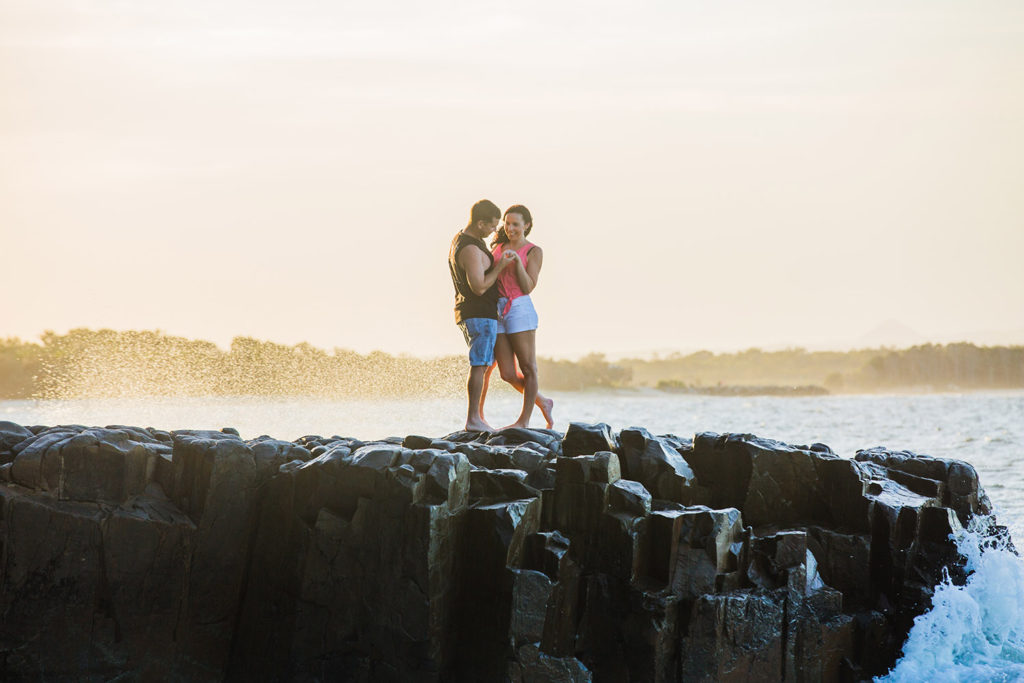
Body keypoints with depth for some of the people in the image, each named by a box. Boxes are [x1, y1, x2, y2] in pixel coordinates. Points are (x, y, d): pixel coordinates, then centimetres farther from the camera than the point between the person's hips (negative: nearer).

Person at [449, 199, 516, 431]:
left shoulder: (460, 240, 12)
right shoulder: (471, 250, -21)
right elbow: (479, 287, -25)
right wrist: (500, 266, -15)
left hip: (468, 312, 11)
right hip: (480, 314, -11)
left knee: (484, 364, 14)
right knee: (479, 365, -8)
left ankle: (476, 417, 14)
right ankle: (473, 420, -7)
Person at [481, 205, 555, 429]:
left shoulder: (534, 252, 0)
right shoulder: (499, 246, 16)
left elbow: (528, 287, -9)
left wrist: (517, 261, -19)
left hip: (520, 309, -5)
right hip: (496, 312, 5)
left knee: (528, 368, 0)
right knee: (508, 374, 3)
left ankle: (524, 420, 10)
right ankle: (542, 402, 23)